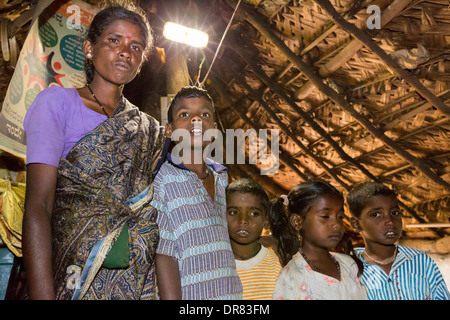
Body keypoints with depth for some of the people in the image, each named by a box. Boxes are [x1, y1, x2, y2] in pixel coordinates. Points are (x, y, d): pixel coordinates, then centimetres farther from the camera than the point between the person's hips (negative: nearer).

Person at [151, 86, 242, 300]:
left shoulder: (221, 178, 11)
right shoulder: (160, 179, -9)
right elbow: (164, 255, -15)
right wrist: (172, 297, -19)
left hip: (232, 292, 6)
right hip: (189, 294, -5)